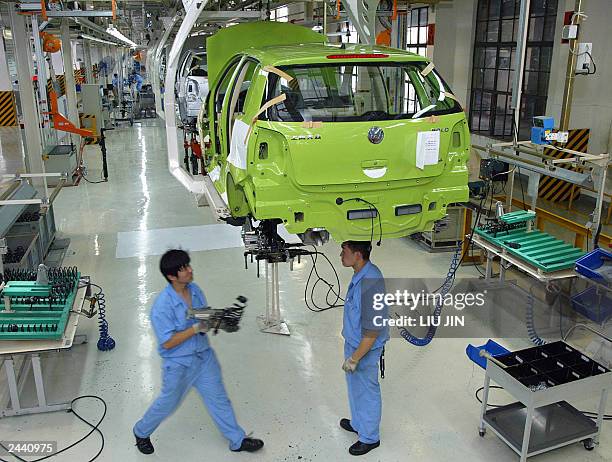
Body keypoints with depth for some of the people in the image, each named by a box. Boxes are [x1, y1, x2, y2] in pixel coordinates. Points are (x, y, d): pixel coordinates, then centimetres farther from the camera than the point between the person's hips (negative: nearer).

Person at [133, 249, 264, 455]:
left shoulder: (195, 289, -7)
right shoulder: (162, 306, -27)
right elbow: (167, 343, -24)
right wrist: (196, 328, -29)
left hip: (204, 356, 5)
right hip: (178, 364, -5)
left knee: (218, 399, 15)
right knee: (168, 403, 17)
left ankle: (237, 440, 31)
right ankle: (141, 432, 45)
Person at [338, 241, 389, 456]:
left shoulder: (370, 284, -34)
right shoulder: (363, 272, -4)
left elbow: (373, 331, -29)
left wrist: (354, 358, -21)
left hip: (364, 349, -9)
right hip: (354, 342, 9)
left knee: (366, 392, 13)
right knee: (355, 387, 27)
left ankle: (369, 437, 34)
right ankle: (358, 423, 49)